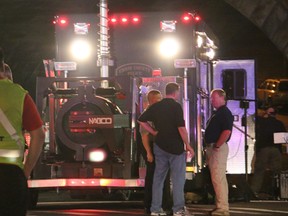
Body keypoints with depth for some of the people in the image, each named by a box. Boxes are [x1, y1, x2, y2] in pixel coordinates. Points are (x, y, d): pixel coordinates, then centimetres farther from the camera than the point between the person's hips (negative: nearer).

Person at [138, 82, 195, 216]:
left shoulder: (156, 106, 6)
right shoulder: (176, 106, -13)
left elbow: (141, 120, 10)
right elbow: (181, 128, -18)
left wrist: (154, 132, 10)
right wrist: (188, 145, -9)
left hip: (160, 146, 6)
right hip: (176, 147, -6)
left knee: (158, 177, 9)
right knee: (177, 178, 1)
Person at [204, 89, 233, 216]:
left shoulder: (225, 113, -11)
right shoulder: (216, 113, 20)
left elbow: (227, 131, -22)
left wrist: (217, 146, -21)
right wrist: (209, 148, 16)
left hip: (218, 148, -11)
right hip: (212, 148, 11)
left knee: (218, 178, -13)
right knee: (217, 178, 13)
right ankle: (220, 206, 18)